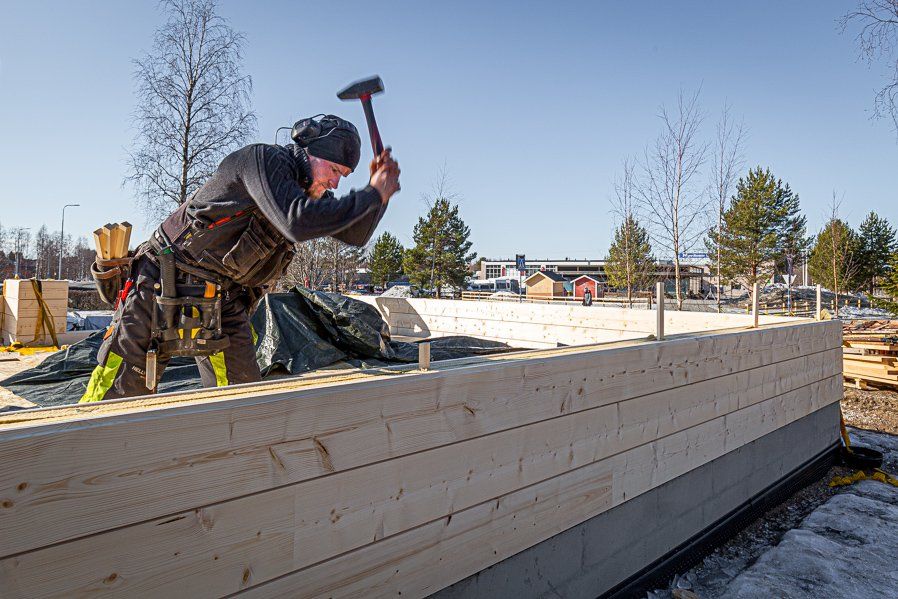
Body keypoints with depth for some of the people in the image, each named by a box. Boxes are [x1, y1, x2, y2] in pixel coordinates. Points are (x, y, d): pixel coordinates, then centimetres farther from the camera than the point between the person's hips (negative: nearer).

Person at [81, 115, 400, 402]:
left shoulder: (308, 191, 8)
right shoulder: (263, 158, -17)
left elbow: (356, 234, 10)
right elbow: (296, 223, -34)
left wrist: (376, 190, -8)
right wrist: (372, 195, -26)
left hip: (224, 301, 7)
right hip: (163, 288, -7)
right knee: (116, 395, -3)